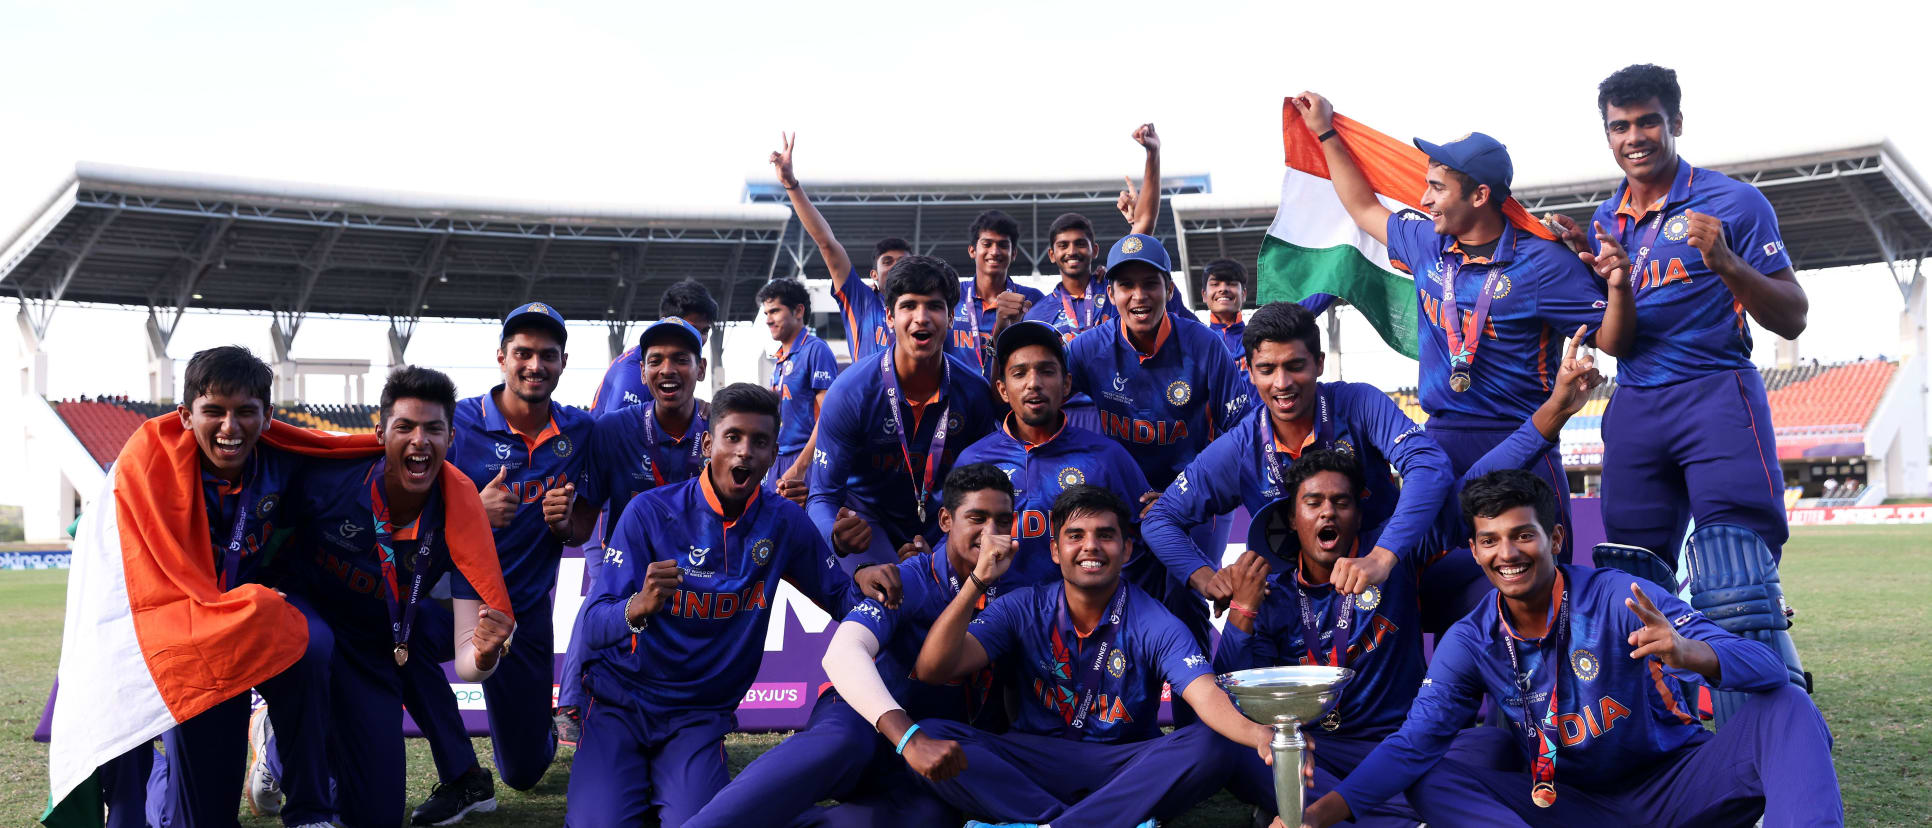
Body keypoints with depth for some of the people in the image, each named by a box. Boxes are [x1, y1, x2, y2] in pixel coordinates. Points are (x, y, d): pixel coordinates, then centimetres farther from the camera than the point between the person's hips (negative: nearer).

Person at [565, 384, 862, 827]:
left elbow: (843, 599, 8)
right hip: (620, 702, -1)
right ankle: (635, 779, 14)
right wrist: (639, 607, -37)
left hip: (700, 716, 1)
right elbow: (593, 625, -15)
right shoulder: (650, 512, -11)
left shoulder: (785, 523, -3)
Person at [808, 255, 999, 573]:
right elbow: (822, 495, -19)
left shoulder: (974, 391, -14)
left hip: (936, 522, 3)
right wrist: (838, 536, -41)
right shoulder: (849, 392, -22)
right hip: (866, 517, -3)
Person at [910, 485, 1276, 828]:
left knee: (1209, 747, -29)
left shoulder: (1154, 624, -5)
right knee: (928, 735, -24)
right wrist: (978, 580, -22)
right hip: (1033, 765, 1)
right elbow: (932, 670, -11)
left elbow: (1207, 695, -22)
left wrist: (1257, 734, -46)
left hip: (1127, 768, -1)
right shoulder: (1022, 610, -1)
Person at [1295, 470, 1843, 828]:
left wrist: (1689, 653, -49)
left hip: (1675, 783, -3)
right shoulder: (1470, 643, -5)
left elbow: (1766, 667, -25)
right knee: (1429, 783, -18)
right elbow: (1413, 743, -12)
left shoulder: (1621, 599, -17)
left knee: (1785, 707, -25)